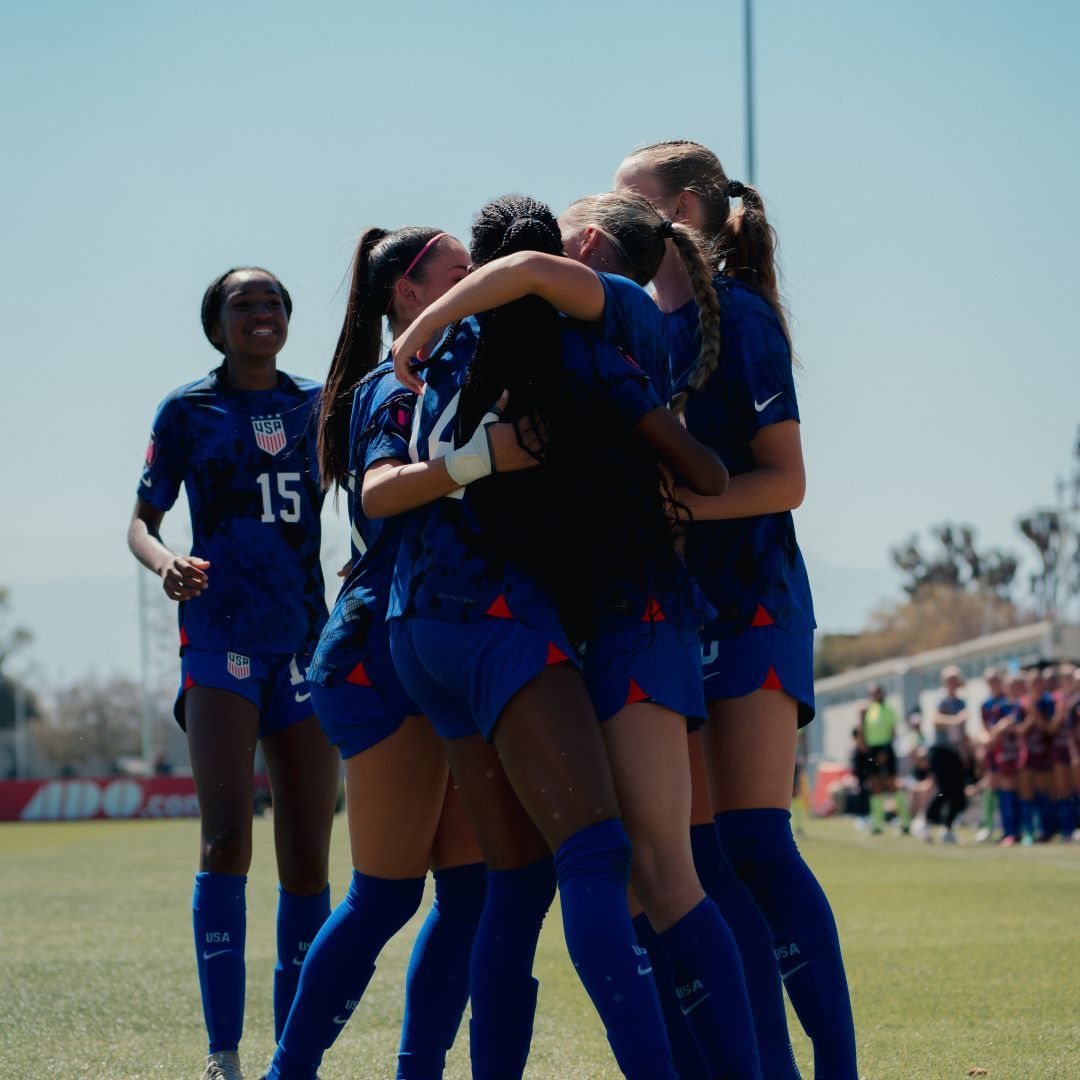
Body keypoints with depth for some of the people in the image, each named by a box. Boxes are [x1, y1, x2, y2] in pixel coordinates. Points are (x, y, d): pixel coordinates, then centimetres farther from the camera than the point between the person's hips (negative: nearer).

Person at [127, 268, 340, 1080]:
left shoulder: (317, 406, 13)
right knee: (227, 838, -18)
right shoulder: (188, 411, 5)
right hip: (221, 639, -4)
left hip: (306, 644, 4)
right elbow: (142, 520, 4)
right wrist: (163, 563, -17)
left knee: (307, 857, 1)